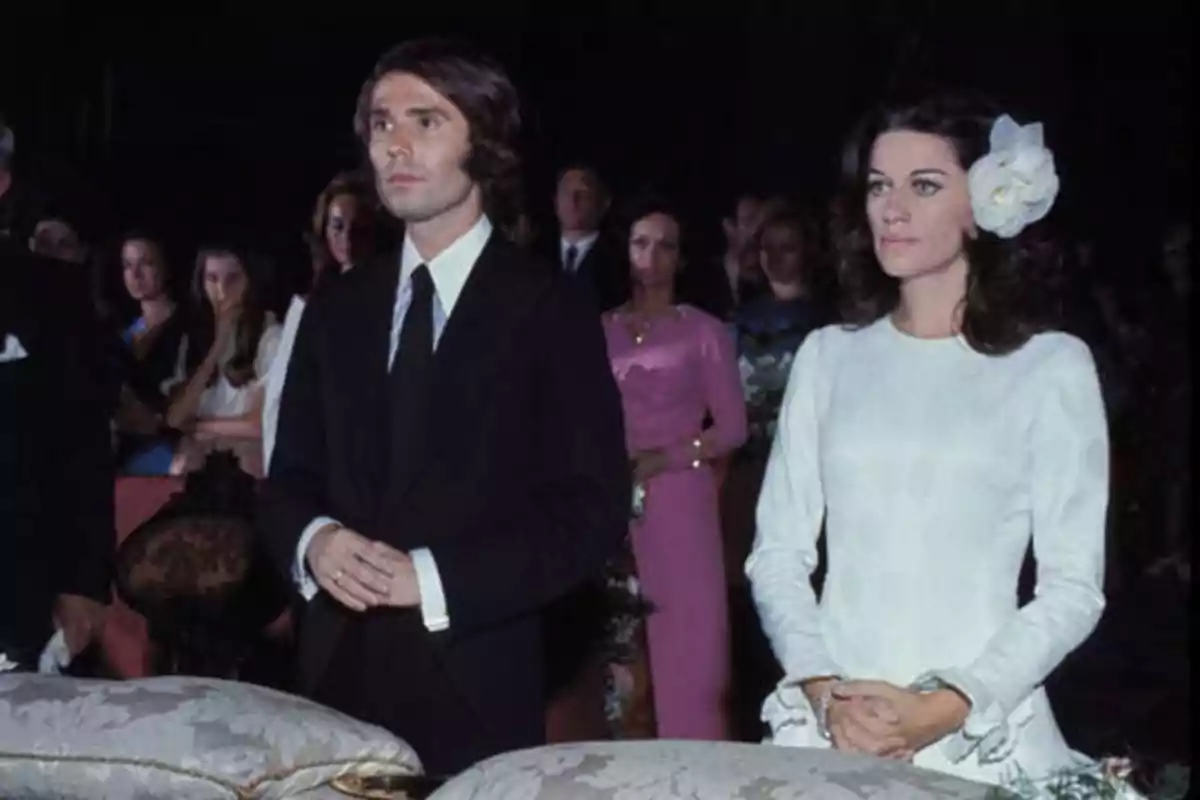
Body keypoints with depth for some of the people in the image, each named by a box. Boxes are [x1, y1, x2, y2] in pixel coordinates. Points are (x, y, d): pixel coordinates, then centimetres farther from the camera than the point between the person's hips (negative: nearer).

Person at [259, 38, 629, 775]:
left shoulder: (548, 308, -4)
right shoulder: (338, 309, 11)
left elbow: (592, 512, -10)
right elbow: (290, 477, 12)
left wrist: (432, 578, -18)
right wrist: (313, 540, -10)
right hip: (342, 672, 4)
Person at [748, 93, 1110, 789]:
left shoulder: (1052, 365, -2)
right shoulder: (829, 355, 5)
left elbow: (1074, 587, -4)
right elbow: (777, 555, 5)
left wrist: (948, 709, -14)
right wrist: (822, 691, -9)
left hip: (985, 733, -2)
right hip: (830, 722, 2)